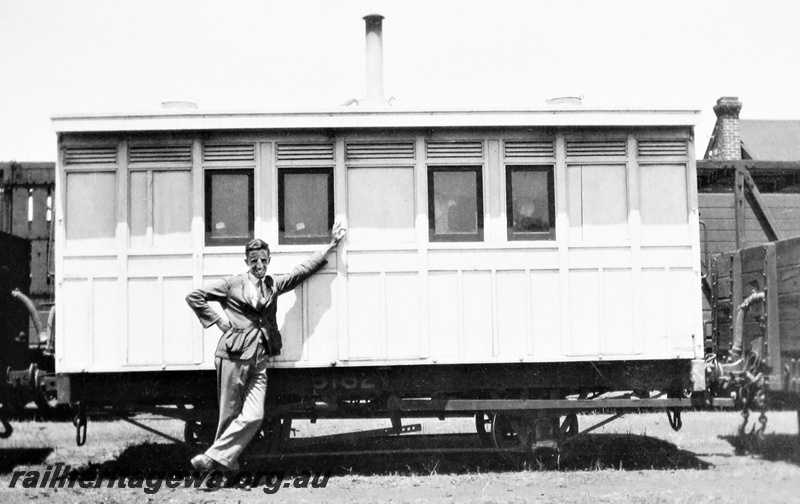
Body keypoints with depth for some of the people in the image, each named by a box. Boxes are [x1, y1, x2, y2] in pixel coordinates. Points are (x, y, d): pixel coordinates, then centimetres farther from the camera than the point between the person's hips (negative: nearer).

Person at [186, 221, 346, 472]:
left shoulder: (274, 284, 17)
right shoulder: (232, 284, 5)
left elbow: (304, 269, 22)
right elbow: (194, 296, 8)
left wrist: (331, 245, 23)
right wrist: (218, 321, 3)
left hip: (259, 359, 4)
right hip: (234, 354, -4)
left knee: (254, 417, -9)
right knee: (229, 414, -1)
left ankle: (215, 457, -3)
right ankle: (226, 461, 10)